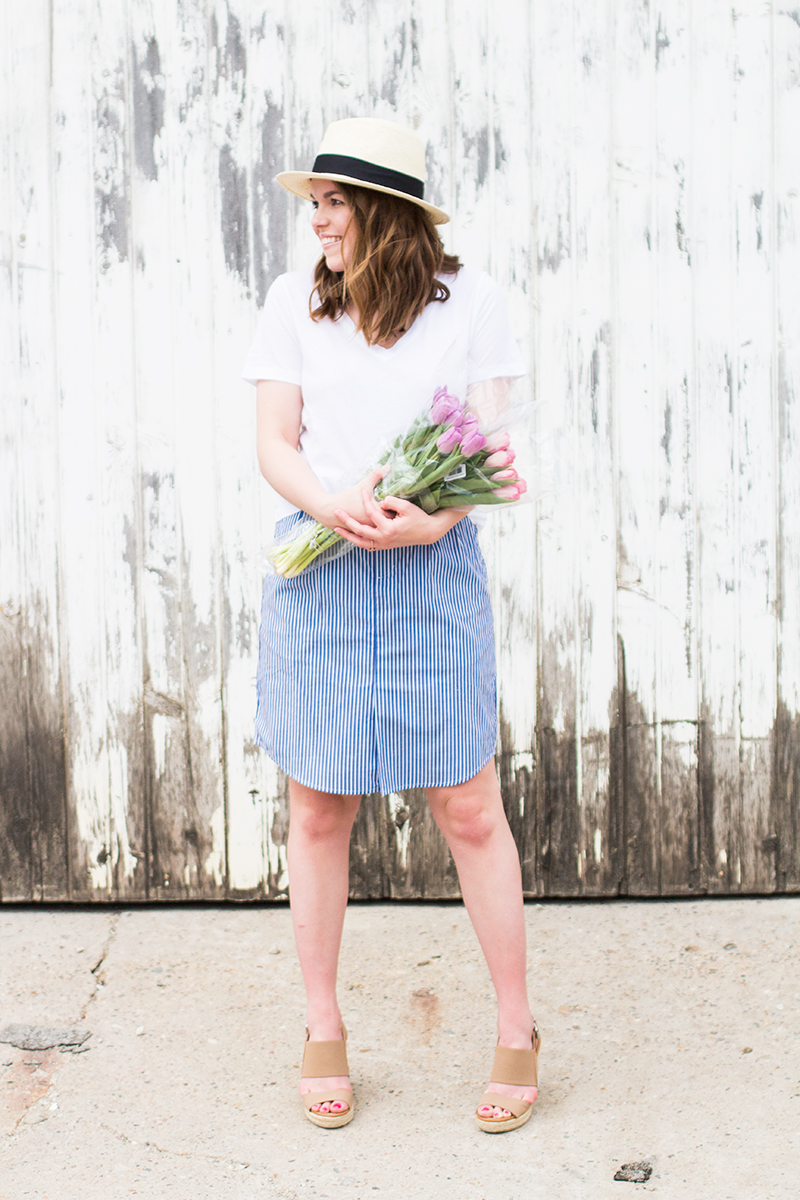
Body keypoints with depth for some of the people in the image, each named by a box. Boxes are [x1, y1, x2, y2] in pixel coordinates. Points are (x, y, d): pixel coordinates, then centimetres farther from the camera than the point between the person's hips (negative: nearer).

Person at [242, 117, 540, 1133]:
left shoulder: (467, 299, 2)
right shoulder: (294, 301, 6)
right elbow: (274, 447, 3)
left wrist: (430, 521, -18)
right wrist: (334, 505, -18)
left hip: (434, 571, -1)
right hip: (316, 575, 2)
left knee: (469, 809, 1)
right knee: (318, 810, 7)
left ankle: (517, 1032, 17)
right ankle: (322, 1030, 23)